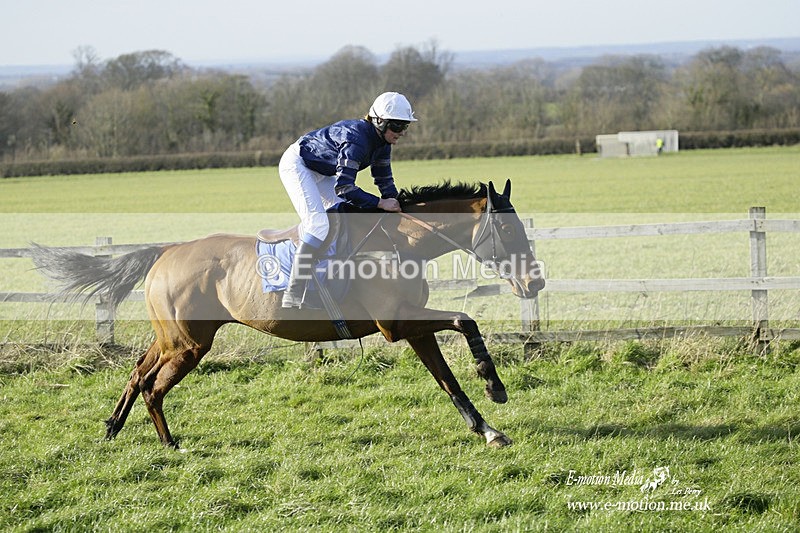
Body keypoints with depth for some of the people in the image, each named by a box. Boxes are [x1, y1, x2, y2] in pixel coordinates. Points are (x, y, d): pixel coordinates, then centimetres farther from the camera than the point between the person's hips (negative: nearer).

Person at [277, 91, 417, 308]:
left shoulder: (381, 142, -6)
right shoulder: (356, 139, -34)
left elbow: (384, 180, 4)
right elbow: (343, 187, -38)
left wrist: (396, 205, -11)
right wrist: (380, 203, -35)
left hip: (321, 172, 10)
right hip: (297, 165, -10)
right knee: (319, 225, -23)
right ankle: (292, 297, -29)